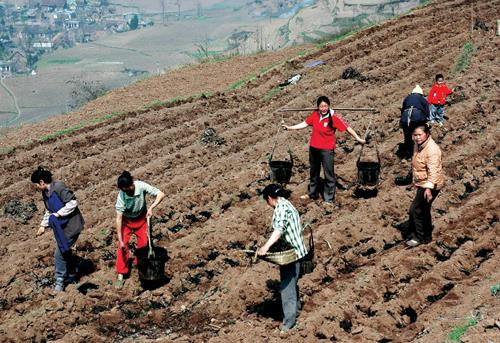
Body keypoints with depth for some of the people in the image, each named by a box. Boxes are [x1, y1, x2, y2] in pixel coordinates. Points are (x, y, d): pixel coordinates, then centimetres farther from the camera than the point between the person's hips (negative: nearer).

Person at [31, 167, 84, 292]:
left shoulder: (58, 187, -23)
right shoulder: (45, 192, 7)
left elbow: (73, 203, -25)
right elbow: (49, 211, 17)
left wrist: (58, 214, -24)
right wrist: (43, 225, 8)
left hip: (70, 226, -9)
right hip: (62, 226, 9)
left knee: (59, 254, -5)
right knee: (65, 251, 20)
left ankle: (60, 281, 7)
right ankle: (72, 276, 36)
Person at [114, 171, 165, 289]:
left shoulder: (141, 186, -30)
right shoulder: (121, 196, -32)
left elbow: (161, 194, -25)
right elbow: (118, 218, -29)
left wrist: (151, 208, -39)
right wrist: (120, 240, -30)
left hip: (141, 219, 2)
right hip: (127, 221, -2)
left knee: (143, 245, 7)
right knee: (122, 247, -9)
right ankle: (121, 276, -1)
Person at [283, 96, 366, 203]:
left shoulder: (333, 118, -17)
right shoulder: (315, 115, -3)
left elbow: (347, 128, -16)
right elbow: (305, 124, 7)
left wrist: (358, 138, -20)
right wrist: (289, 128, 7)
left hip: (327, 150, -5)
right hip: (314, 148, 6)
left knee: (329, 174, 1)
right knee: (313, 172, 21)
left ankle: (329, 198, 11)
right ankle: (313, 193, 38)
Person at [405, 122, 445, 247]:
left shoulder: (432, 149, -25)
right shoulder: (418, 144, 3)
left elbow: (433, 171, -29)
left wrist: (429, 188, -33)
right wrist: (415, 180, 23)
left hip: (430, 185, -9)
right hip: (422, 183, 9)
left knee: (415, 209, -5)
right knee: (423, 210, 18)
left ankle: (418, 236, 7)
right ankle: (427, 236, 31)